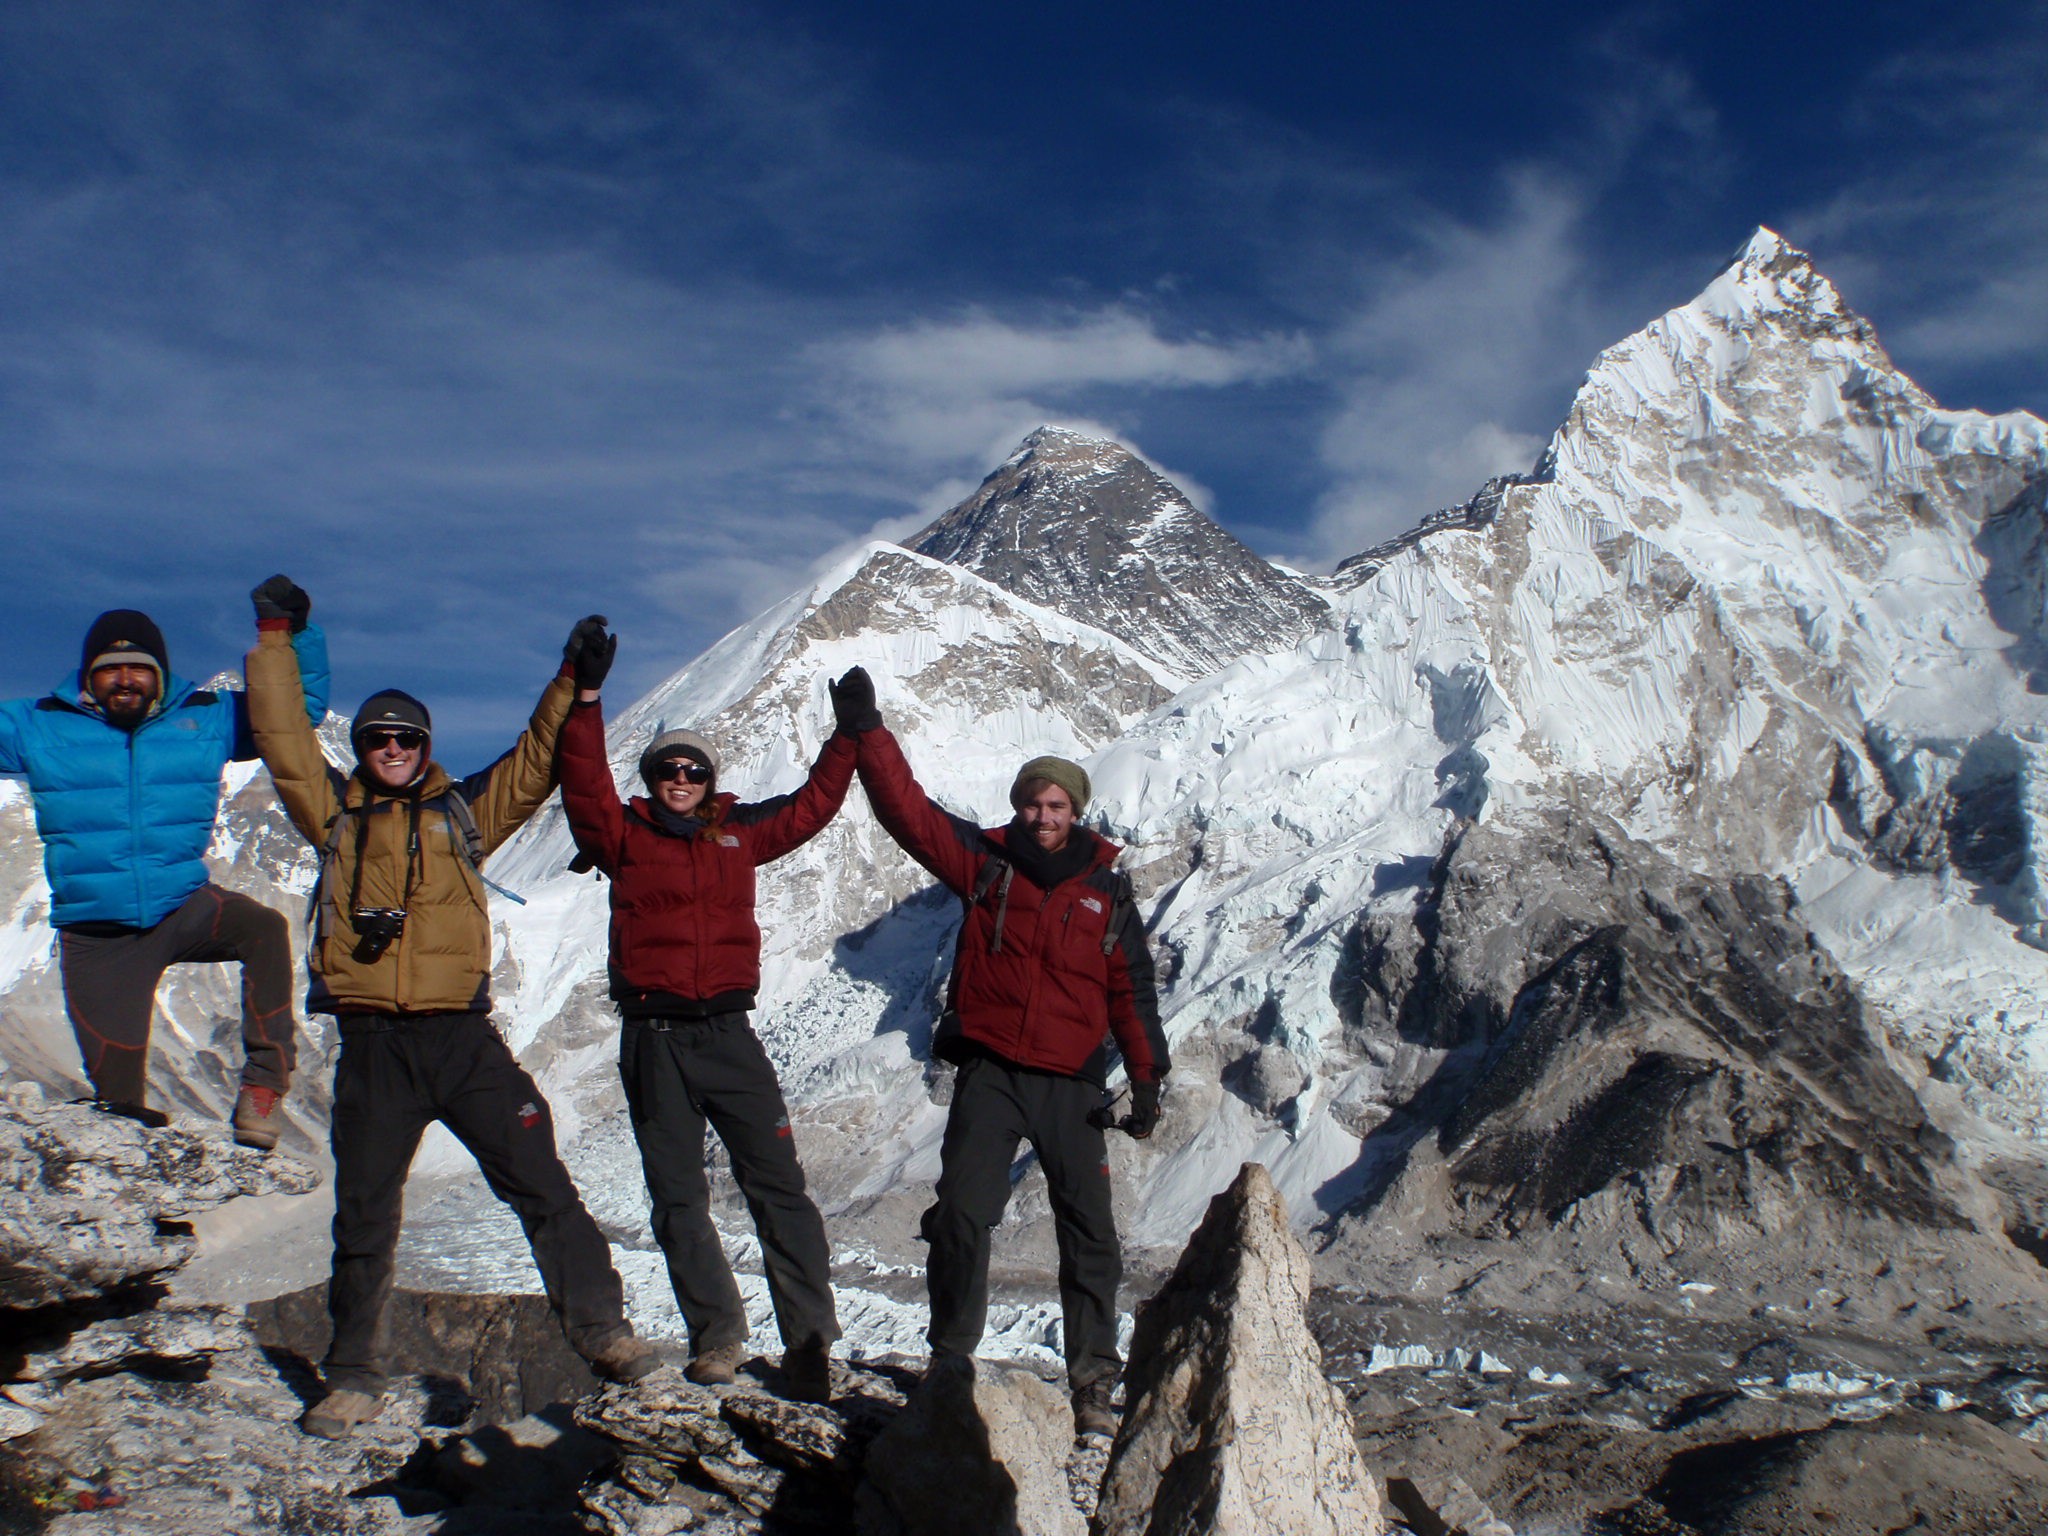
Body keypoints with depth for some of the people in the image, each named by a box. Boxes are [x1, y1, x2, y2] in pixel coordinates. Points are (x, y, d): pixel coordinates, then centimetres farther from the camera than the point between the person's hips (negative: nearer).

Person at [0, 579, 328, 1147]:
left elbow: (300, 705, 5)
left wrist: (289, 631, -9)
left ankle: (264, 1080, -24)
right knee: (117, 1092, 1)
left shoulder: (207, 719, 3)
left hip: (184, 906, 0)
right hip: (95, 938, 0)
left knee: (264, 928, -33)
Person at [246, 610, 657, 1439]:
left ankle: (601, 1328, 4)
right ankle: (354, 1375, 19)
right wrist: (275, 641, 3)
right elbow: (284, 740, 5)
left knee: (541, 1186, -3)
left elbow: (534, 765, 9)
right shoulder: (336, 813, 12)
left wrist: (571, 683, 1)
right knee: (364, 1217, 7)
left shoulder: (461, 812, 13)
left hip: (462, 1035, 0)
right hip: (372, 1044, 0)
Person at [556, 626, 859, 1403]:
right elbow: (585, 784, -11)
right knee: (677, 1199, 6)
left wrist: (849, 736, 11)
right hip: (653, 1039, 0)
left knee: (777, 1185, -5)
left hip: (726, 1032, 1)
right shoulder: (624, 836, 3)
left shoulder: (739, 832, 10)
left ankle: (810, 1340, 0)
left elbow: (812, 805, 16)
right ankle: (716, 1337, 18)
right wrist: (585, 698, -19)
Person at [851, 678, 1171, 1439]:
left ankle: (1094, 1382, 12)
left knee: (1090, 1233, 2)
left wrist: (1146, 1078, 6)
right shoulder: (984, 862, 5)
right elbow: (908, 808, -2)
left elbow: (1131, 991, 11)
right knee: (960, 1215, -11)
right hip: (989, 1073, -1)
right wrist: (867, 729, -10)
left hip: (1072, 1085, 1)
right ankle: (950, 1359, 6)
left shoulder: (1107, 892, 7)